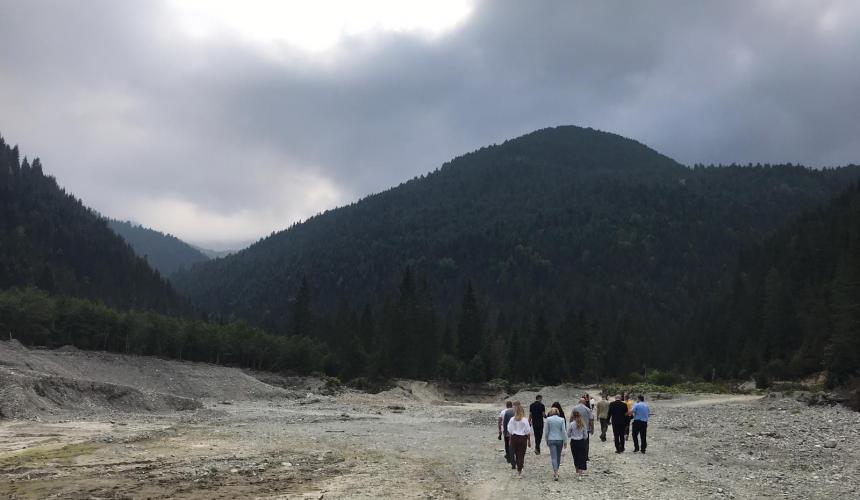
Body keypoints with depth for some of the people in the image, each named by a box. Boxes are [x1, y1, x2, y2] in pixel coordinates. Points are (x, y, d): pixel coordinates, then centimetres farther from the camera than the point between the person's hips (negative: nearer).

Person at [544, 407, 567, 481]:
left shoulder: (548, 419, -4)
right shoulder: (561, 420, -2)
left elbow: (546, 431, 1)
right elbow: (563, 431, -4)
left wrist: (547, 441, 12)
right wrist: (565, 442, 0)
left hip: (551, 440, -2)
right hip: (560, 440, 2)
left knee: (554, 457, -5)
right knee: (558, 456, 19)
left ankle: (556, 474, -19)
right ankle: (556, 471, 30)